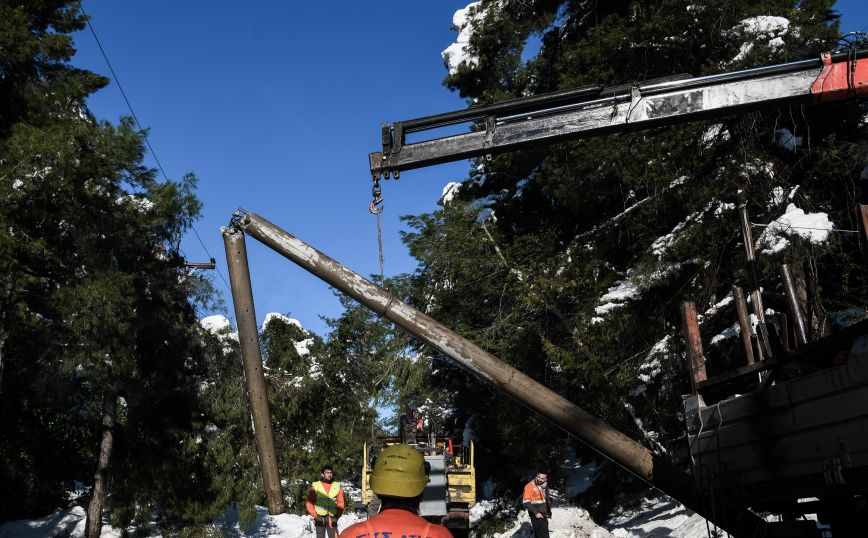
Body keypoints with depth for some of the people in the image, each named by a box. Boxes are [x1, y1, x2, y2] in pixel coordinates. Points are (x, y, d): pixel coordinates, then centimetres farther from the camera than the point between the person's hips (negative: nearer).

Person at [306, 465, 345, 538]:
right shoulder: (315, 486, 4)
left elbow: (340, 502, 11)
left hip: (332, 517, 1)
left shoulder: (337, 486, 9)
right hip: (320, 517, -1)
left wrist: (338, 514, 0)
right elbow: (309, 502, 4)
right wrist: (314, 515, -4)